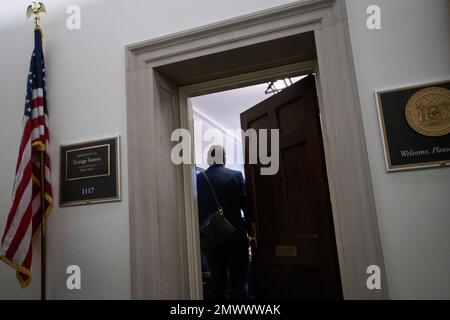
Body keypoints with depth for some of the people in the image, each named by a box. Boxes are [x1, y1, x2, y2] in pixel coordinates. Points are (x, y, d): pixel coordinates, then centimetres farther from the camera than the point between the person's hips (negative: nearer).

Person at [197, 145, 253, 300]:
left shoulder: (199, 178, -2)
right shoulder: (236, 176, -5)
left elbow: (196, 209, 1)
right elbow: (247, 205, -4)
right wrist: (250, 229, 8)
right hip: (236, 235, -2)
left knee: (218, 279, 13)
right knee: (240, 280, 5)